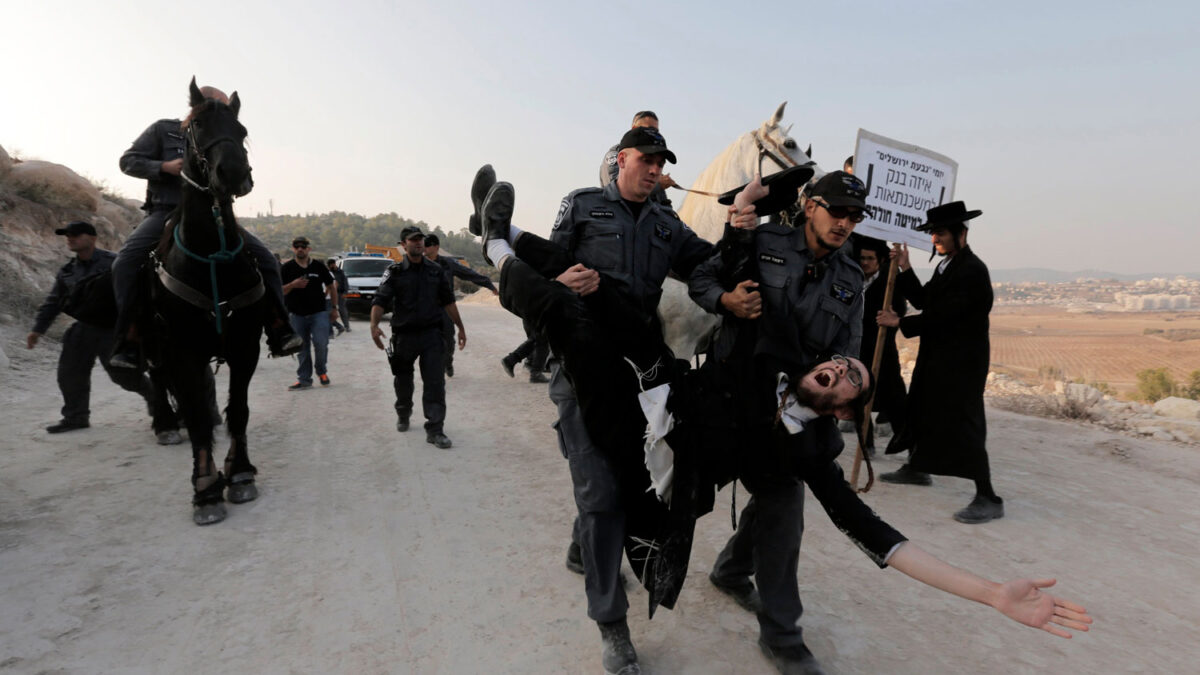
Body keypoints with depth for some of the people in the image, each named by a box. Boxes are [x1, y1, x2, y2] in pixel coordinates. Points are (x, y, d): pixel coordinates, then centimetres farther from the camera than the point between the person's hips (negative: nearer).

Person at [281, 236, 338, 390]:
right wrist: (293, 285, -16)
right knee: (302, 348, 6)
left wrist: (334, 308, 9)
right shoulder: (287, 268, 3)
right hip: (297, 315, 1)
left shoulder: (318, 266, 3)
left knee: (321, 344, -12)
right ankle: (304, 379, 16)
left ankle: (321, 371, 14)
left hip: (319, 313, -1)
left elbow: (331, 286, 12)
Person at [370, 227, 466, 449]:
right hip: (404, 335, -1)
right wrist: (374, 324, -30)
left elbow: (448, 301, 13)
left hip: (431, 333, 1)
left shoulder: (436, 270, 6)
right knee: (403, 381, 16)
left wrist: (460, 327, 13)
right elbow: (380, 300, -13)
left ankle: (435, 430, -4)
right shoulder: (394, 272, -3)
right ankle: (403, 415, 43)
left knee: (435, 382, -8)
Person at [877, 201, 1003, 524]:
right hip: (937, 355, 10)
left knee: (963, 422, -10)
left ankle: (988, 498, -2)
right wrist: (905, 269, 2)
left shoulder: (973, 270, -18)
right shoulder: (946, 265, 11)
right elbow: (923, 301, 10)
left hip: (962, 360, -10)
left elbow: (944, 314, -23)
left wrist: (900, 322, -16)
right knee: (920, 409, 19)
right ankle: (916, 468, 37)